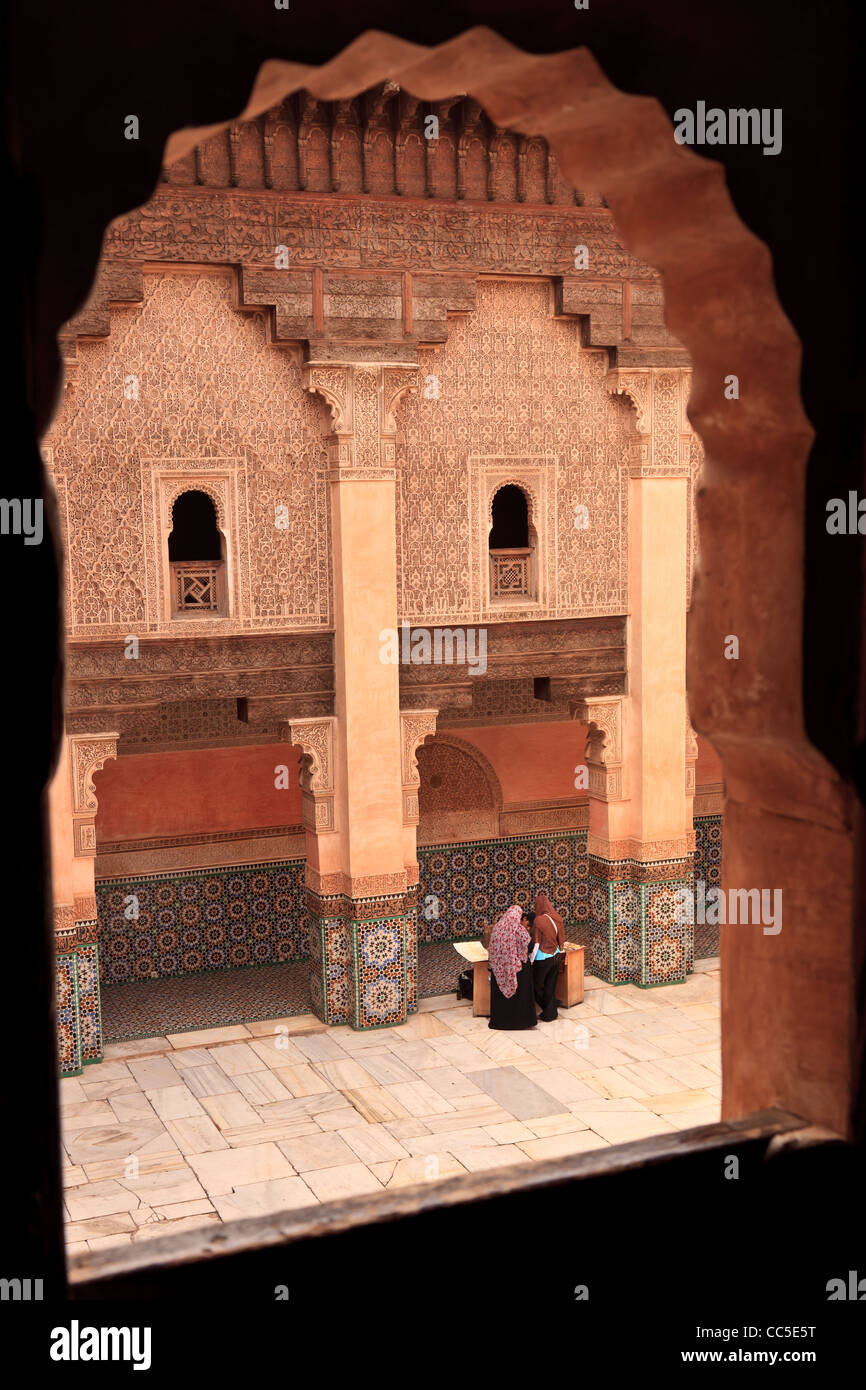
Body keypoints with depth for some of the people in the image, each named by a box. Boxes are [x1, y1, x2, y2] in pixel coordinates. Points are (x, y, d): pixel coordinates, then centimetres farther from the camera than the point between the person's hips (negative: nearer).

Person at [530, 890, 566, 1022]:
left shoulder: (538, 920, -20)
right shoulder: (557, 918, -2)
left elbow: (536, 944, -18)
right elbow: (561, 939, 6)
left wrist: (530, 961, -9)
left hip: (543, 958, -6)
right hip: (555, 957, 6)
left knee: (537, 986, 13)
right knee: (551, 986, 18)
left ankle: (549, 1011, 16)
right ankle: (551, 1013, 24)